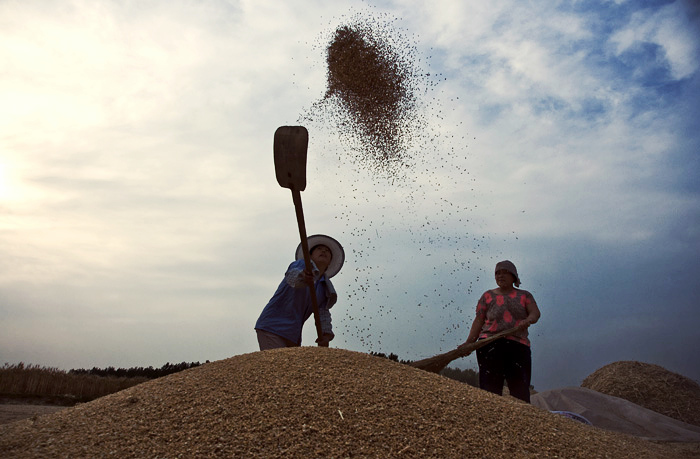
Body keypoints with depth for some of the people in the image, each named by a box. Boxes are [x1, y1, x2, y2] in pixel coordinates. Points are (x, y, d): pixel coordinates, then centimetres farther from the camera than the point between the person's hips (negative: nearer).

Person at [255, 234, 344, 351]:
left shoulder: (326, 288, 13)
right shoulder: (301, 264, -3)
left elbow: (323, 315, 2)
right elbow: (292, 276, -26)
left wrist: (327, 334, -17)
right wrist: (302, 277, -50)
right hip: (272, 328, -7)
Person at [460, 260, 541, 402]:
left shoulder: (524, 295, 19)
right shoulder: (488, 296, 17)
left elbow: (535, 313, 2)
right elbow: (479, 320, 10)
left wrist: (528, 320, -22)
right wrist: (469, 342, -3)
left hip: (518, 344, 1)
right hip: (490, 344, -1)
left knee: (520, 388, -7)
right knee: (490, 386, -10)